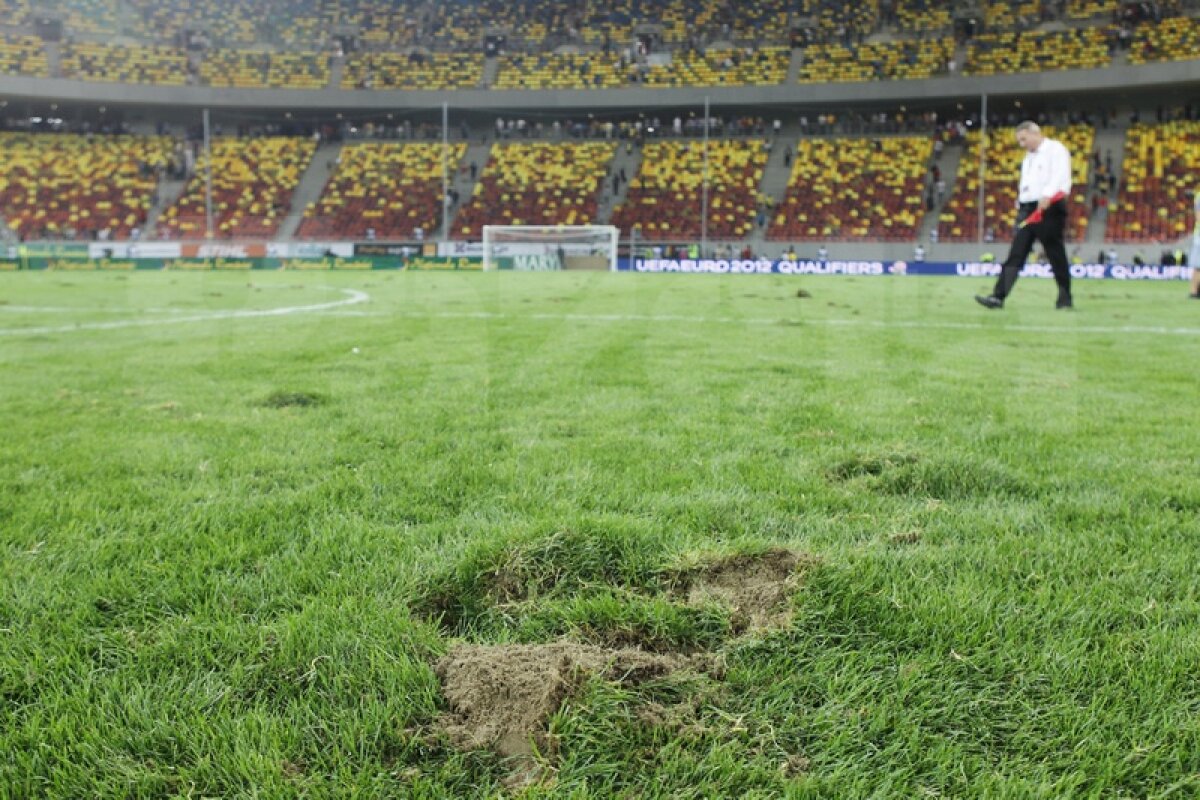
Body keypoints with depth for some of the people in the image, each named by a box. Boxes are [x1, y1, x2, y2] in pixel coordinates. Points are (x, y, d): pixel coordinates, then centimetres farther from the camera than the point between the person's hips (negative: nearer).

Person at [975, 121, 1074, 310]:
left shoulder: (1055, 149, -3)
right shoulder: (1029, 156, 24)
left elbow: (1060, 174, -18)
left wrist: (1047, 195, -33)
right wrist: (1020, 203, 14)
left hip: (1049, 208, -8)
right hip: (1027, 209, 8)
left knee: (1056, 255, -1)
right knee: (1015, 255, -2)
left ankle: (1065, 298, 10)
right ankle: (998, 296, -9)